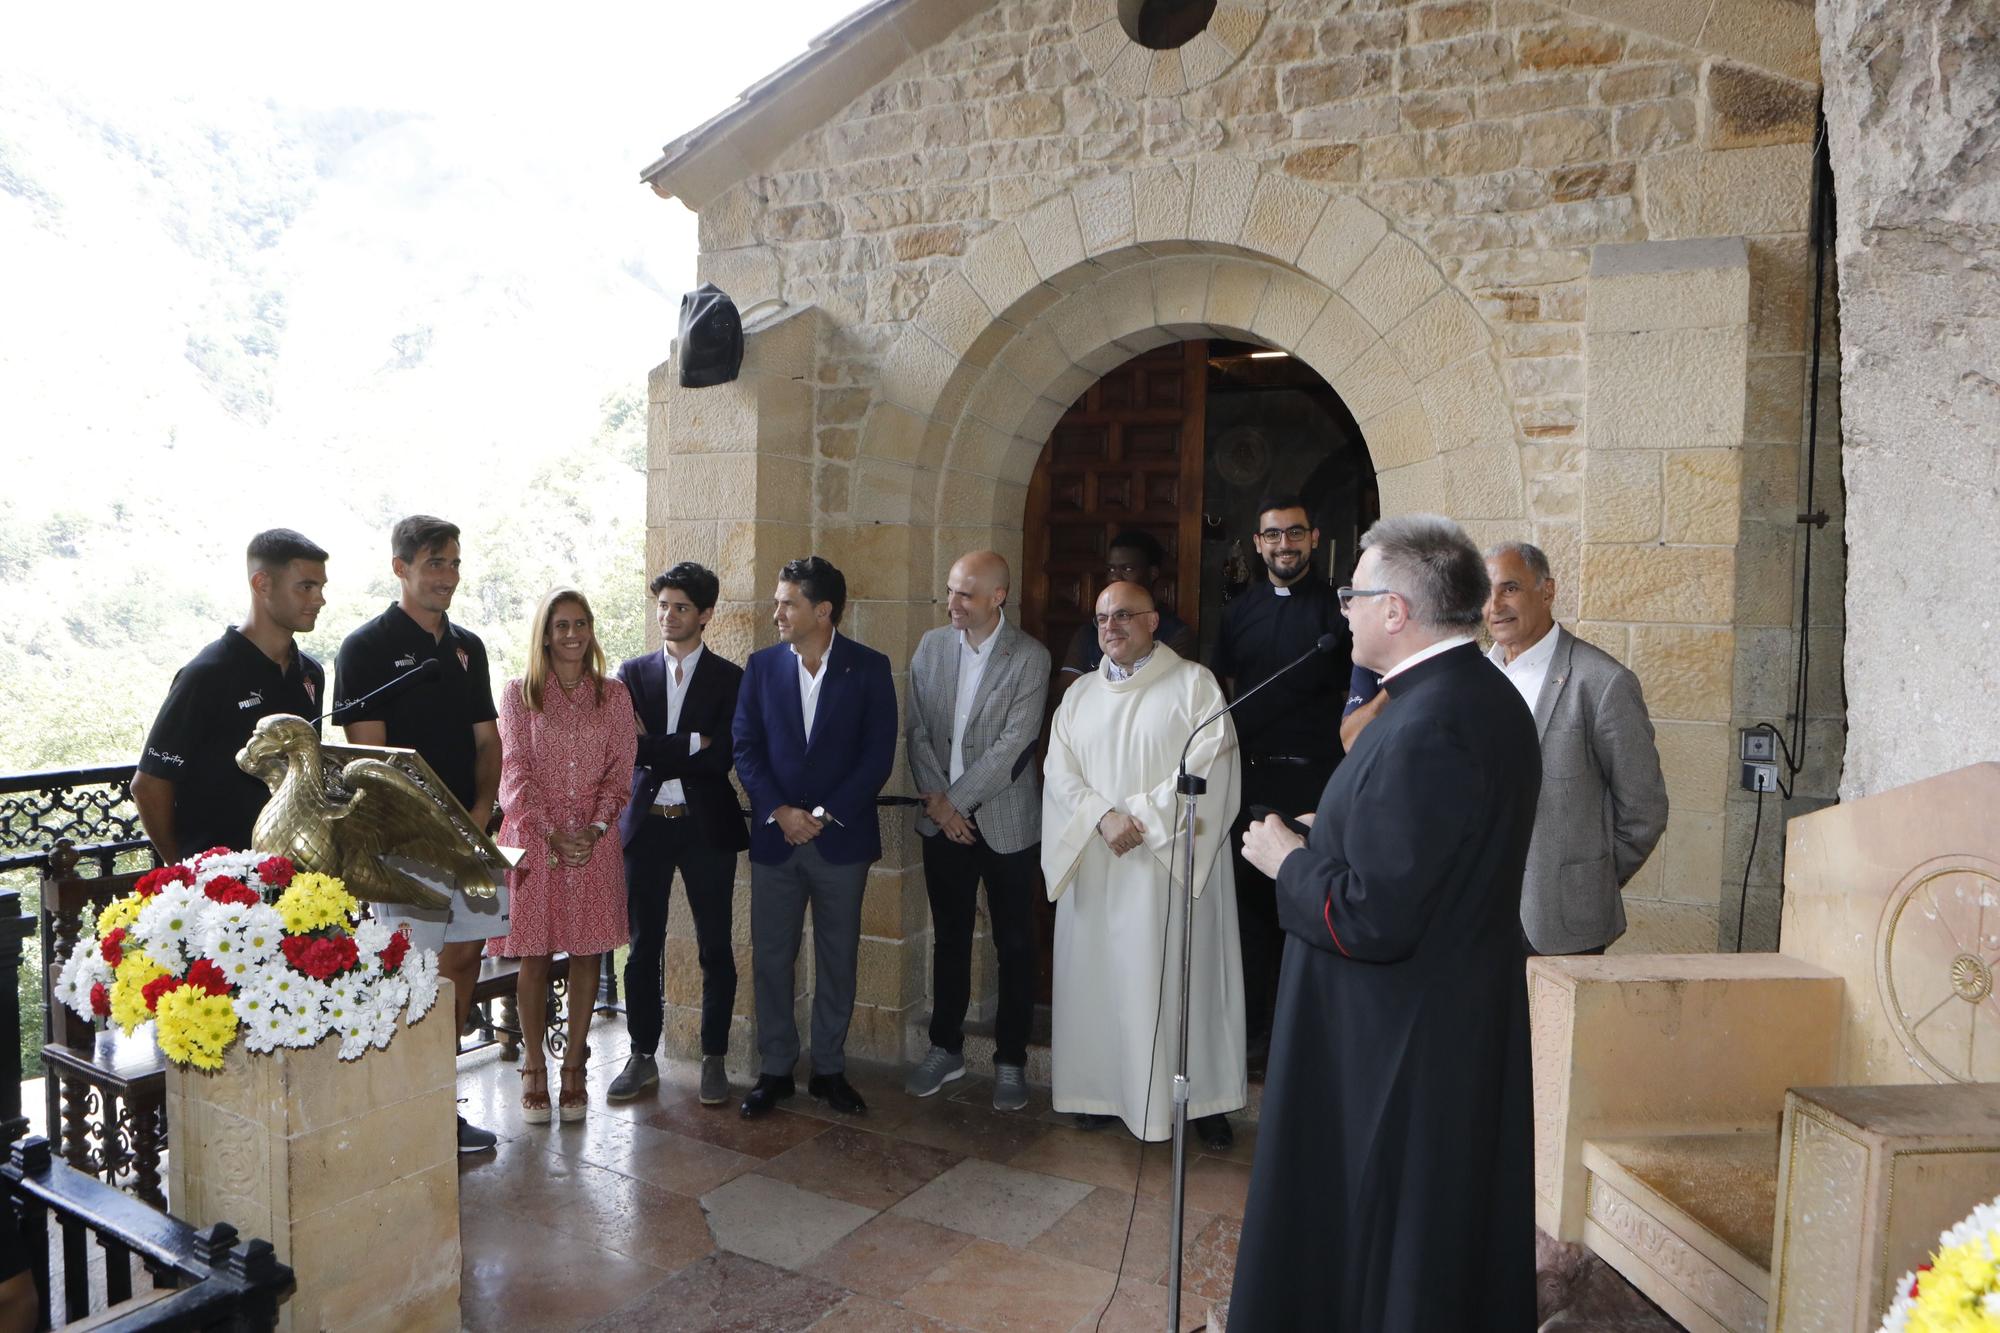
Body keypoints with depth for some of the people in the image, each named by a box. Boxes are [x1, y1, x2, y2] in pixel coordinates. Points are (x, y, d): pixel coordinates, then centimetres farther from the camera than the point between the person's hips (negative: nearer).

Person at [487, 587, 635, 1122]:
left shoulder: (613, 696, 8)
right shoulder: (519, 694, 4)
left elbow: (620, 771, 5)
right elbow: (514, 773, -2)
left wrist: (597, 827, -10)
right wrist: (551, 831, -12)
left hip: (593, 841, 1)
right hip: (534, 839, -1)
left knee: (587, 953, 4)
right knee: (534, 954, 3)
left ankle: (574, 1066, 16)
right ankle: (533, 1070, 15)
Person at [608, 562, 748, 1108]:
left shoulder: (729, 679, 1)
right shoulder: (633, 673, 9)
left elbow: (722, 756, -10)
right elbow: (630, 747, -4)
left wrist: (658, 750, -12)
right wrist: (692, 744, -14)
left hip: (706, 824, -2)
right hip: (645, 823, 2)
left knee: (715, 948, 4)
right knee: (643, 946, 10)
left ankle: (714, 1058, 17)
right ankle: (642, 1056, 23)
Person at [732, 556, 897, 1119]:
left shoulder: (869, 668, -3)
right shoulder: (762, 666, 4)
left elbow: (879, 755, -7)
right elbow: (746, 749, 2)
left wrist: (826, 815, -13)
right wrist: (781, 812, -11)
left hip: (842, 838, -2)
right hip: (775, 835, 2)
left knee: (838, 960, 9)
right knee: (770, 958, 7)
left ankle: (829, 1069, 23)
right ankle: (774, 1070, 21)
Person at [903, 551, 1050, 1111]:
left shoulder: (1029, 656, -11)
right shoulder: (932, 646, 2)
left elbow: (1013, 743, -16)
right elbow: (919, 732, 2)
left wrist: (957, 799, -16)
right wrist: (938, 802, -8)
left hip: (1005, 821, -3)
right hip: (942, 819, 4)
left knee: (1014, 944, 8)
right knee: (949, 938, 15)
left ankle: (1011, 1060, 22)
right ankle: (946, 1048, 30)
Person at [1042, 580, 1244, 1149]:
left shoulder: (1194, 684, -1)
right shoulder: (1080, 694, 13)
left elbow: (1206, 768, -11)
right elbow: (1060, 772, 4)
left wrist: (1140, 818, -15)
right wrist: (1103, 818, -14)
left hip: (1171, 861, -4)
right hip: (1095, 866, 4)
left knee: (1180, 974, 0)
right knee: (1100, 973, 7)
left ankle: (1203, 1098, 13)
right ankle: (1104, 1087, 20)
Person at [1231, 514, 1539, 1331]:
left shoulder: (1425, 730, -27)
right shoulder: (1491, 699, 5)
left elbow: (1374, 920, -28)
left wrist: (1288, 861, -12)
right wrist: (1338, 833, 6)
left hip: (1396, 1057, -10)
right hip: (1467, 1037, 10)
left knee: (1366, 1250, 9)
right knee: (1455, 1249, 23)